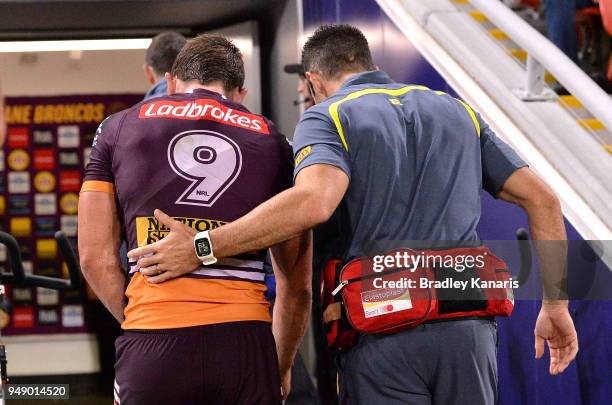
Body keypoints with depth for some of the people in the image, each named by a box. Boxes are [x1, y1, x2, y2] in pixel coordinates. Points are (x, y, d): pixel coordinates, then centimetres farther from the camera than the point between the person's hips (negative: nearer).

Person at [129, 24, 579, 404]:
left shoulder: (327, 117, 4)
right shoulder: (456, 110, 21)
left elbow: (313, 202, -18)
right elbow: (541, 197, 16)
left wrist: (202, 248, -15)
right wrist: (556, 305, 20)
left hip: (383, 334, -4)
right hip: (468, 327, 4)